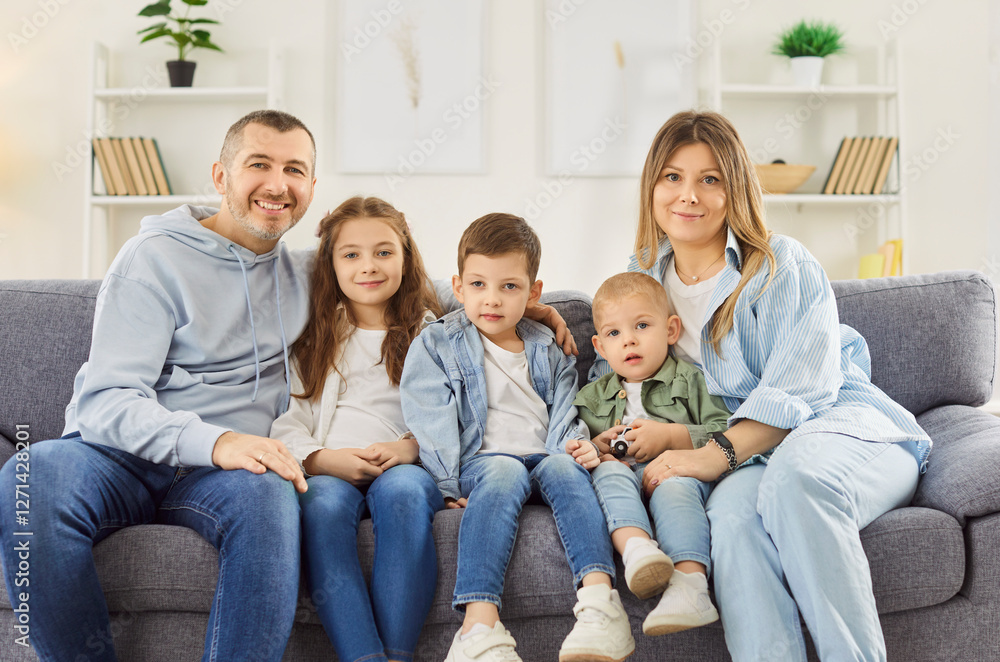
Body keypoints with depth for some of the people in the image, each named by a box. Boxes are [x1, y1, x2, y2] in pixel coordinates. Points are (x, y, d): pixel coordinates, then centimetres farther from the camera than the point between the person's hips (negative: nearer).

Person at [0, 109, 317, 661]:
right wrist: (213, 440, -29)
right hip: (118, 457, -2)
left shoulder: (301, 274, 16)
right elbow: (104, 401, -13)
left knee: (269, 494, -35)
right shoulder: (155, 258, -2)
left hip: (220, 469, 2)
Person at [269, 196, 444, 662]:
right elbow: (285, 422, 9)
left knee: (401, 488, -37)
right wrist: (322, 458, -12)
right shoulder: (311, 339, 20)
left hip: (404, 468, 0)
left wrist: (412, 447, -13)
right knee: (323, 502, -36)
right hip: (327, 471, 1)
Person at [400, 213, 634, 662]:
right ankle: (480, 623, -53)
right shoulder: (435, 345, 13)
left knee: (564, 467, -32)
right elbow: (431, 425, 4)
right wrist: (448, 485, -8)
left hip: (544, 458, 3)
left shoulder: (548, 351, 24)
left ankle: (598, 598, -51)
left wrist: (576, 445, -5)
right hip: (481, 460, -3)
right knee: (505, 472, -37)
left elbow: (563, 418, 19)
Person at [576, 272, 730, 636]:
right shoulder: (593, 397, 23)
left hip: (680, 470, -3)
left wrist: (670, 435, -10)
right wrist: (595, 447, 0)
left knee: (673, 488, -36)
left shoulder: (689, 380, 13)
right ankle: (635, 548, -55)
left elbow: (724, 434, 2)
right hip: (624, 475, 3)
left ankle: (690, 584, -54)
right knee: (608, 471, -31)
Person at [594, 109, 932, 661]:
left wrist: (719, 453, -28)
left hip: (840, 425, -3)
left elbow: (798, 392, -14)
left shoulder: (783, 265, -3)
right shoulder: (644, 275, 14)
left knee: (795, 479, -39)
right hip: (747, 456, 3)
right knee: (732, 511, -35)